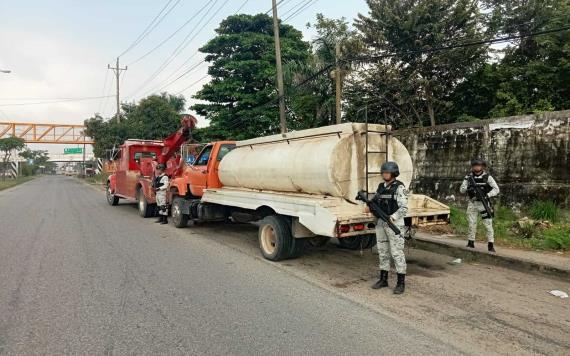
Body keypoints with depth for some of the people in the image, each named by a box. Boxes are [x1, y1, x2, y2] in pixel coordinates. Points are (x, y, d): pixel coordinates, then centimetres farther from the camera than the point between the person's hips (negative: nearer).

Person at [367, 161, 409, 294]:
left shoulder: (399, 188, -13)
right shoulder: (381, 187, 9)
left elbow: (404, 209, -17)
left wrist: (392, 218, -30)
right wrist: (369, 207, -8)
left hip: (395, 223, -7)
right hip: (381, 223, 7)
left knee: (397, 253, -4)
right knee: (383, 252, 11)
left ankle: (401, 283, 6)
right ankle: (383, 279, 21)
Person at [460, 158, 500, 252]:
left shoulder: (487, 177, -4)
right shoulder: (468, 177, 4)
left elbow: (496, 189, -6)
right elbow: (461, 189, 2)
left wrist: (487, 195, -21)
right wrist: (467, 188, -20)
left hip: (483, 203, -2)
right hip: (472, 203, 2)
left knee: (488, 224, -5)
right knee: (471, 224, 7)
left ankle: (491, 245, 0)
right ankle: (471, 242, 17)